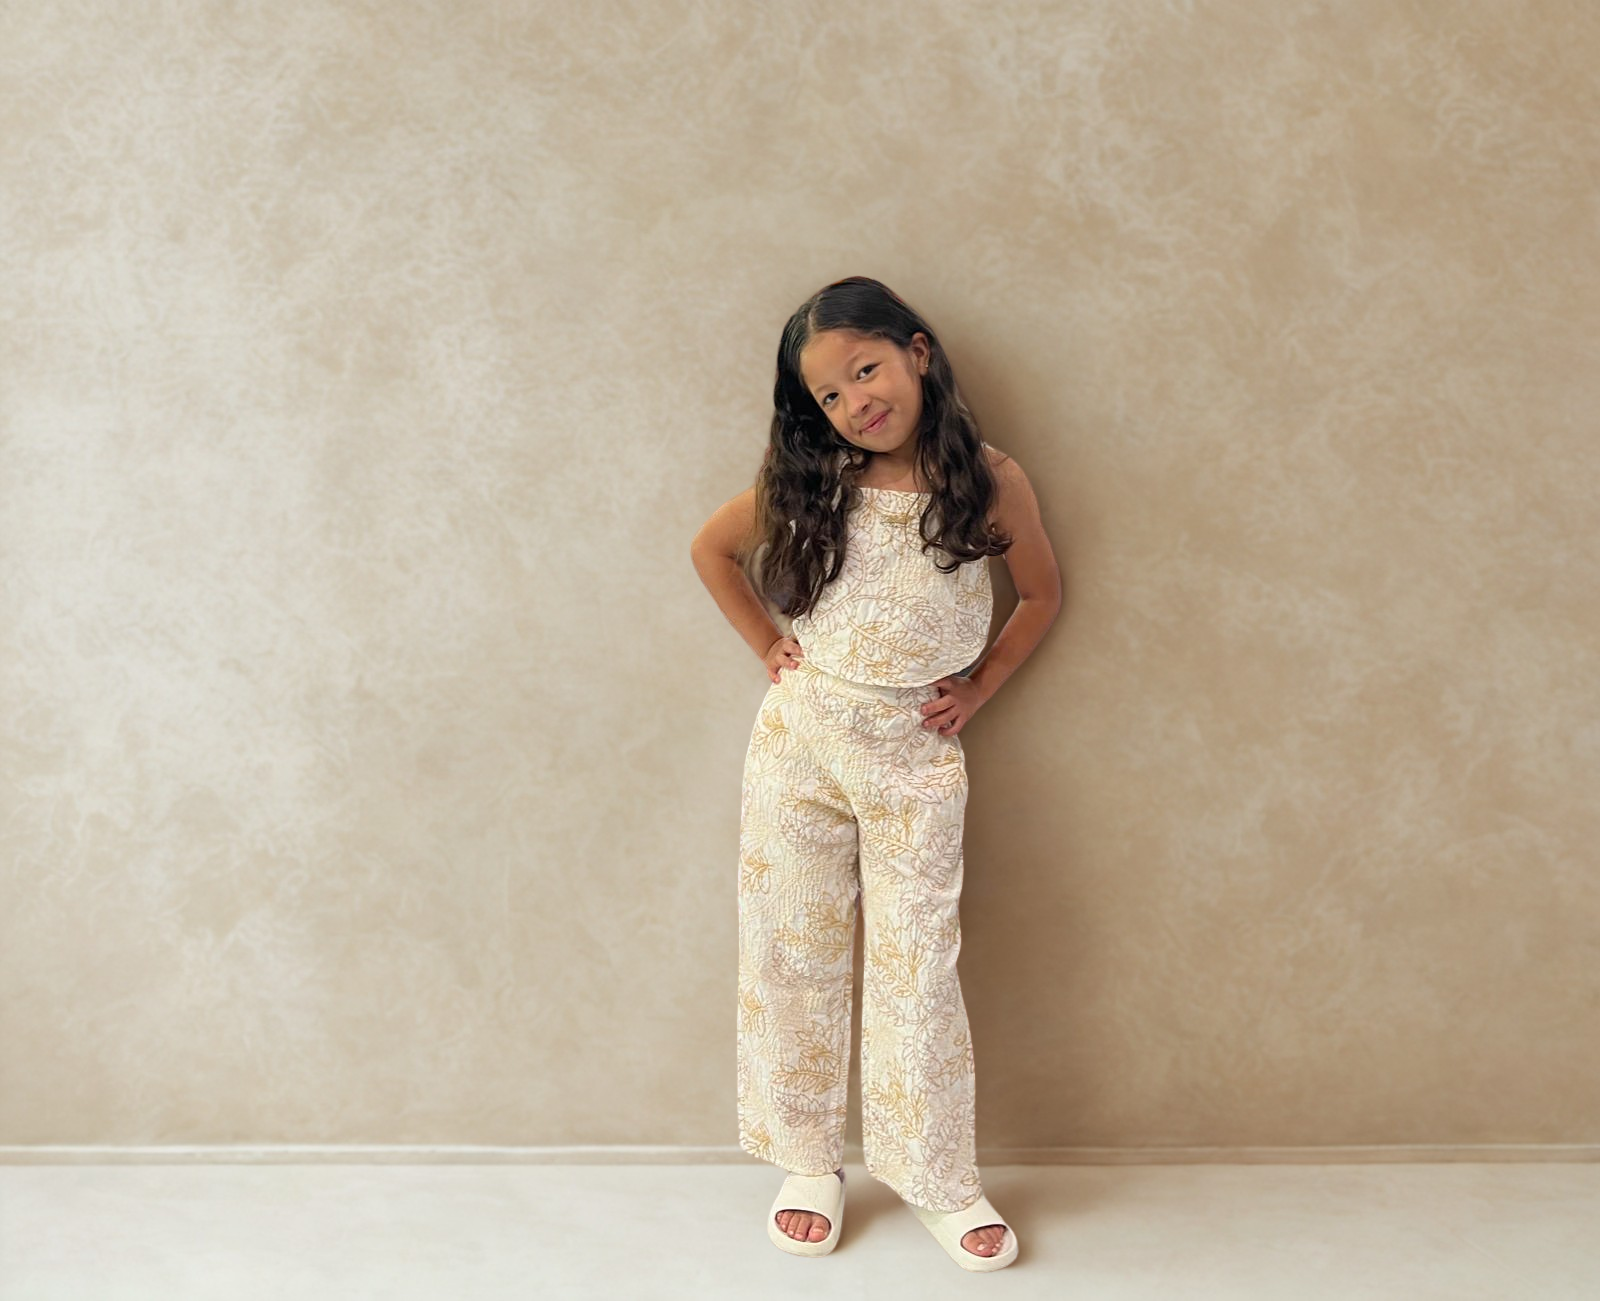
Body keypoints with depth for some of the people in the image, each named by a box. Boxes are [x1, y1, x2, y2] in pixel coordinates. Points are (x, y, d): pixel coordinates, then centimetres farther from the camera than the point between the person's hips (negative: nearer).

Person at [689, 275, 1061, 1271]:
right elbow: (712, 548, 12)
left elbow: (1042, 593, 9)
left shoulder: (993, 482, -6)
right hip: (801, 738, 2)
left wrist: (981, 687, 2)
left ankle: (940, 1179, 19)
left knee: (918, 967, 4)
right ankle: (809, 1162, 25)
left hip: (916, 753, -1)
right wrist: (768, 645, 3)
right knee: (794, 954, 9)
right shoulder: (811, 481, -3)